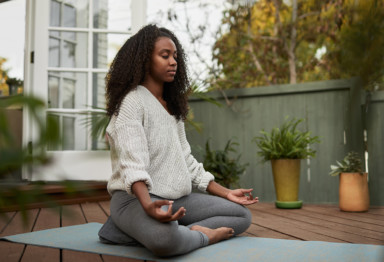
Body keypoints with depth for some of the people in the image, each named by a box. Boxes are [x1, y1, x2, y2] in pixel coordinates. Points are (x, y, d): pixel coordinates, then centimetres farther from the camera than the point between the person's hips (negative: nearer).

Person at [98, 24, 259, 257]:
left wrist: (225, 193, 13)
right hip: (136, 197, -9)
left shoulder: (173, 106, 17)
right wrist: (148, 205, -40)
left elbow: (186, 161, 18)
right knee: (166, 239, -41)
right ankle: (203, 235, -7)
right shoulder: (132, 102, -8)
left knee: (242, 215, -1)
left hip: (177, 198, 9)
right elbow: (132, 164, -22)